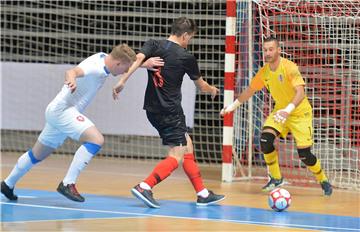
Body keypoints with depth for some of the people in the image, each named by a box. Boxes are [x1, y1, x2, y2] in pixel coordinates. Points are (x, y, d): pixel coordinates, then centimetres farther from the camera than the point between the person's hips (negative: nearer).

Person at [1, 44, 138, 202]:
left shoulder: (104, 57, 4)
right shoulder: (95, 67, -23)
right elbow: (72, 71, -44)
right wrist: (71, 80, -64)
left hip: (56, 112, 10)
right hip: (62, 110, -10)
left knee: (38, 154, 24)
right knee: (96, 139, -26)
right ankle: (68, 184, -25)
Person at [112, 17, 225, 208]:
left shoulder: (153, 45, 4)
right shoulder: (186, 57, -4)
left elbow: (138, 58, -17)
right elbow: (201, 86, 11)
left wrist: (122, 81, -20)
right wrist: (213, 90, 32)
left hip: (153, 110, 7)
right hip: (171, 112, -7)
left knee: (187, 147, 16)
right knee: (176, 156, -8)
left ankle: (202, 194, 20)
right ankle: (144, 187, -26)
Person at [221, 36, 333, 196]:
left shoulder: (289, 67, -24)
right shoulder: (264, 72, -4)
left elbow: (300, 93, -35)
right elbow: (250, 91, 13)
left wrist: (288, 110, -50)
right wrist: (232, 106, 11)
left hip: (300, 113, -5)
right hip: (280, 111, 5)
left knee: (304, 154, -11)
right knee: (265, 139, -19)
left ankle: (323, 181, 16)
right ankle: (276, 178, 0)